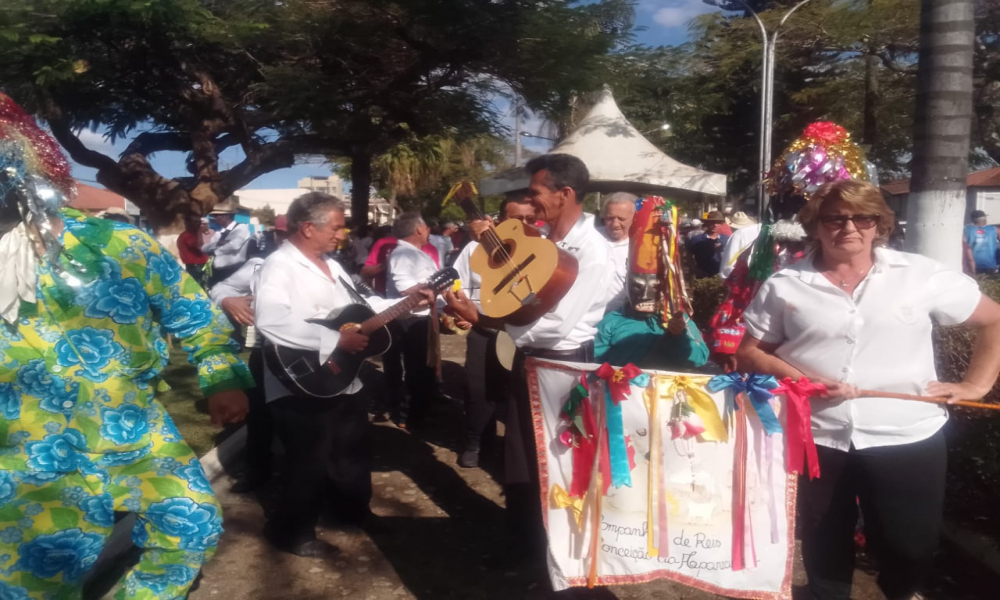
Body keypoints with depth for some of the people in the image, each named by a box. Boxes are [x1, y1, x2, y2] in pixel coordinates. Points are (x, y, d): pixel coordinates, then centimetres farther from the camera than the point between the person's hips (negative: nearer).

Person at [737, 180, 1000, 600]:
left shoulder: (922, 275, -1)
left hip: (908, 439, 0)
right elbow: (749, 353, 2)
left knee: (910, 548, 13)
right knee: (823, 546, 15)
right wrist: (800, 380, -14)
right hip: (815, 440, 0)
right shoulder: (784, 285, -1)